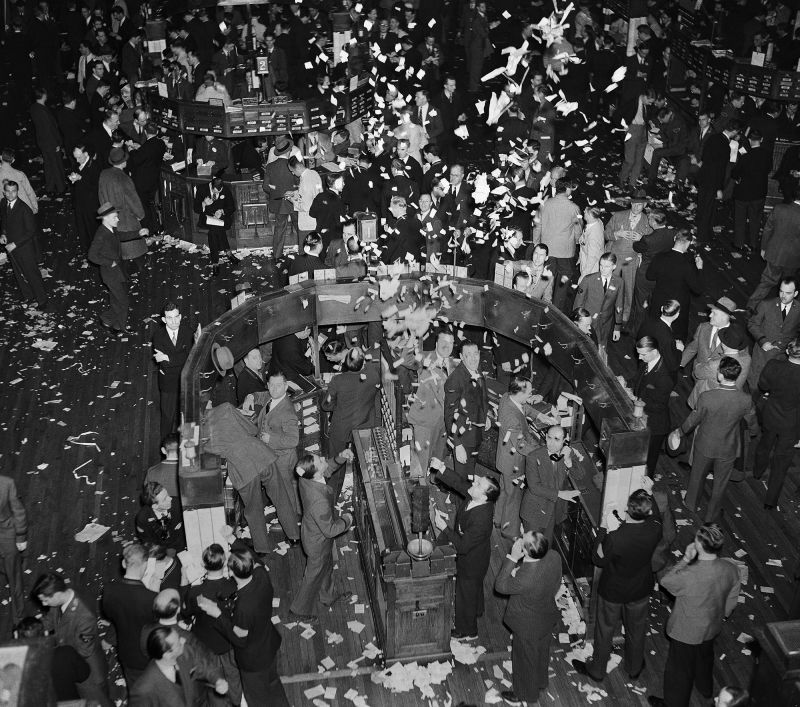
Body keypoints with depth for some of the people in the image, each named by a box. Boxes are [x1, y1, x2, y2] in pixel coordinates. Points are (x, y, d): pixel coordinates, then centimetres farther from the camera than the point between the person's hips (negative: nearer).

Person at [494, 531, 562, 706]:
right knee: (542, 651, 33)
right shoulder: (554, 556, -25)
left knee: (525, 659, 23)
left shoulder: (524, 579, -45)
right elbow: (556, 586, -5)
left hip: (528, 627, -6)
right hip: (548, 616, 6)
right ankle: (540, 682, 61)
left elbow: (500, 586, -25)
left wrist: (512, 559, -32)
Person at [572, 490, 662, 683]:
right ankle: (634, 668, 50)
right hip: (641, 591, 3)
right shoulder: (655, 530, -26)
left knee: (605, 631, 21)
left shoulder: (616, 538, -37)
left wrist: (608, 533, -18)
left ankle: (597, 670, 42)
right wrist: (648, 495, 5)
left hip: (613, 592, -3)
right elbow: (655, 513, 0)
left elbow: (598, 560, -19)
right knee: (636, 630, 27)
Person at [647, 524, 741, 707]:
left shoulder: (689, 576, -40)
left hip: (686, 633, -6)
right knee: (705, 658, 35)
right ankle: (706, 689, 62)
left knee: (679, 670, 20)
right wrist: (718, 617, 14)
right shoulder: (730, 570, -21)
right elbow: (731, 603, -4)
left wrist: (685, 559, -21)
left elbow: (665, 581, -17)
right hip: (712, 629, 6)